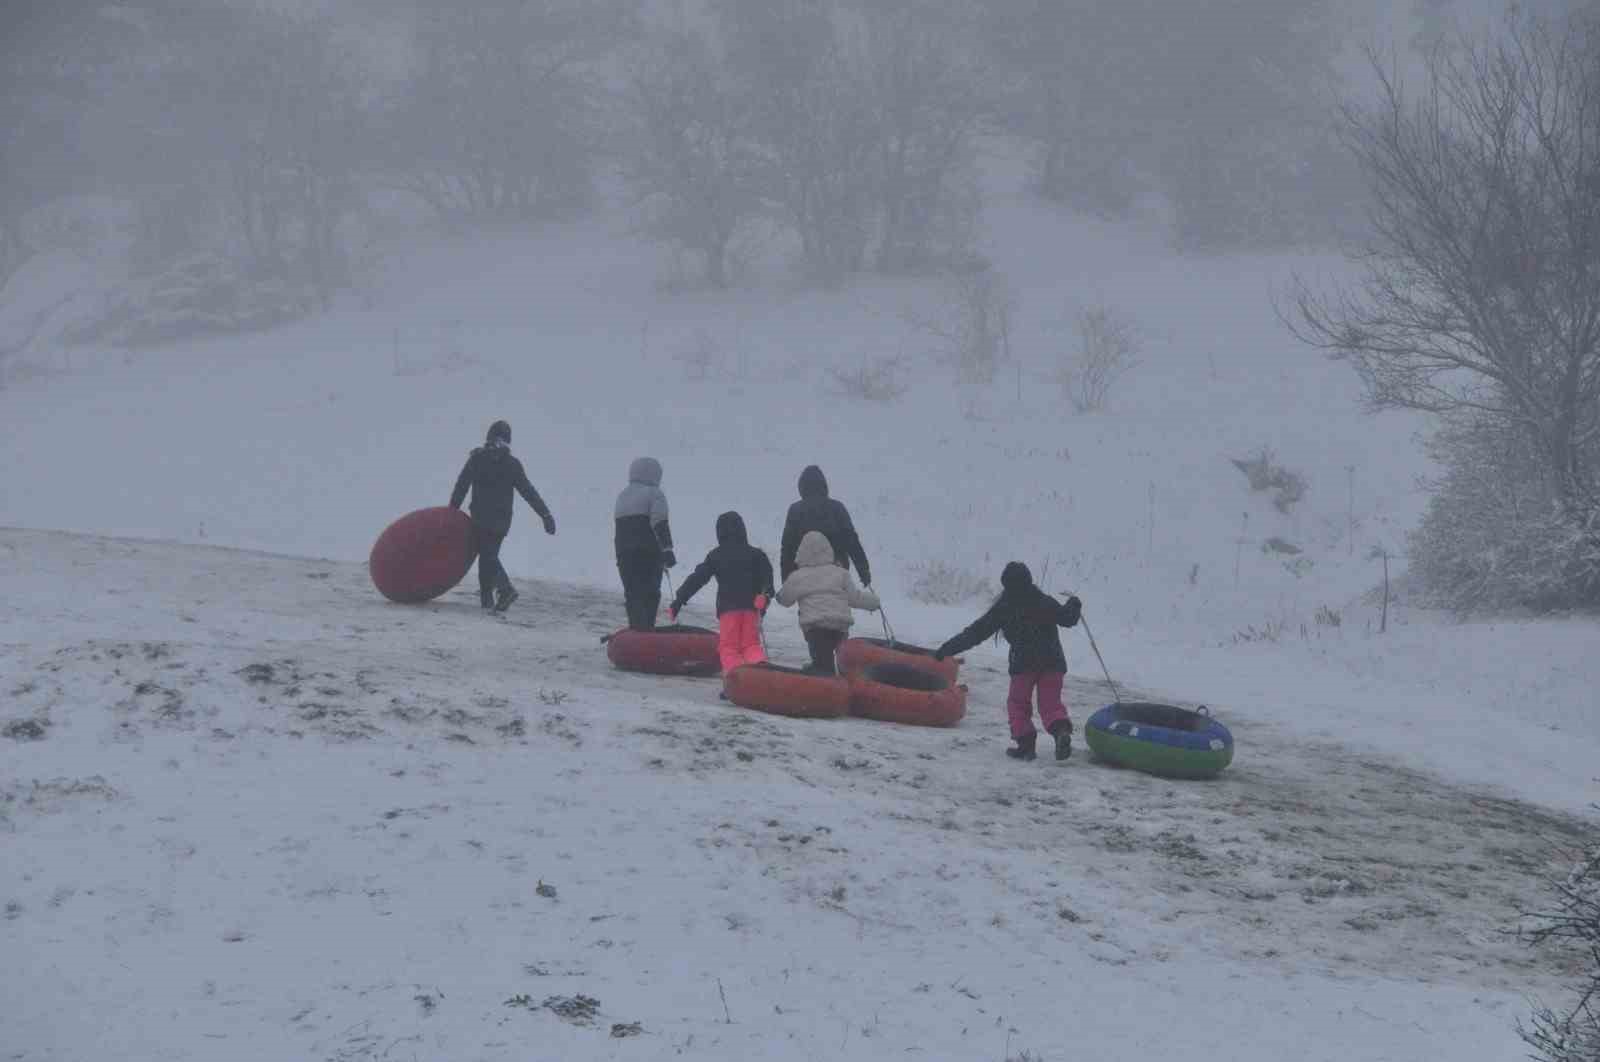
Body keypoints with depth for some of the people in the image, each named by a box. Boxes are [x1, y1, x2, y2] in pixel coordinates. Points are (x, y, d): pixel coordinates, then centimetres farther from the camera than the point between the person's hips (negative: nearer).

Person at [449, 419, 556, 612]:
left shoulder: (476, 459, -2)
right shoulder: (512, 464, 0)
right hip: (502, 520, 3)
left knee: (487, 555, -2)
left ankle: (505, 587, -23)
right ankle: (487, 595, 17)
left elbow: (461, 485, -1)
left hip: (480, 518, -3)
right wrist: (546, 514, -4)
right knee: (489, 554, 17)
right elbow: (528, 492, -4)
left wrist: (452, 510, 7)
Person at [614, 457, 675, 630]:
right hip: (649, 553, -7)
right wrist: (667, 550, -17)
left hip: (624, 554, 7)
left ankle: (635, 629, 5)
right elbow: (660, 525, -14)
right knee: (650, 594, -6)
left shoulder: (622, 496, 21)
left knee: (632, 593, 10)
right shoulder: (653, 494, -4)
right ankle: (645, 629, -15)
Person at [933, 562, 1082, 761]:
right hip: (1053, 661, 3)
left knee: (1018, 703, 12)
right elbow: (1067, 618, 16)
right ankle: (1061, 730, -24)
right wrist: (1073, 605, 39)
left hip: (1023, 662, -3)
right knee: (1051, 702, 5)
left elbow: (975, 633, 2)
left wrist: (947, 649, 7)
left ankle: (1025, 743, -2)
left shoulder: (1002, 608, 2)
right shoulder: (1044, 601, 8)